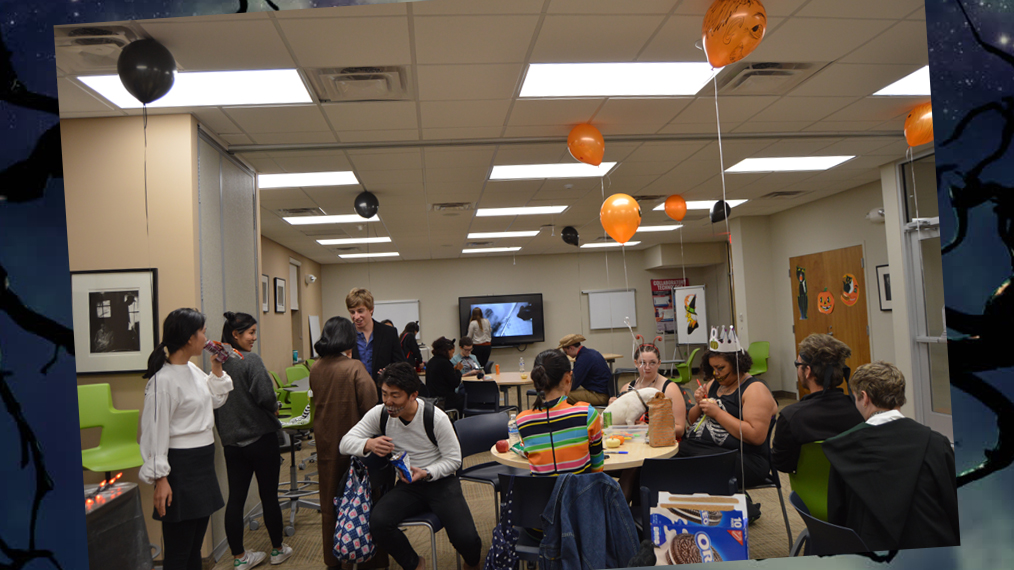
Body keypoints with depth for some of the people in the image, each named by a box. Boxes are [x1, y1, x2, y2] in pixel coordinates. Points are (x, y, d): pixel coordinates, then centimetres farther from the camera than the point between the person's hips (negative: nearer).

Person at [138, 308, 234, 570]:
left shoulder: (192, 369, 8)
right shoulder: (163, 380, -18)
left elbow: (215, 399, 24)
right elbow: (156, 431, -19)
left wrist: (217, 369, 11)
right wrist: (160, 479, -20)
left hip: (203, 462, 9)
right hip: (180, 466, -9)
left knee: (195, 543, 18)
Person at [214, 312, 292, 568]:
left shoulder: (219, 364, 2)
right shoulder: (251, 360, -17)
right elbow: (266, 397, -24)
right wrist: (274, 410, -2)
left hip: (231, 441, 6)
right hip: (260, 438, -5)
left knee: (235, 498, 9)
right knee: (269, 495, 9)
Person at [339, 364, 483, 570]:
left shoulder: (436, 417, -17)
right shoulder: (380, 414, -7)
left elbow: (453, 460, -8)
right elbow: (346, 442, -8)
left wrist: (426, 474, -26)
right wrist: (369, 444, -30)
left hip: (441, 481, -3)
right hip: (407, 485, 3)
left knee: (465, 538, -23)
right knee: (378, 523, -27)